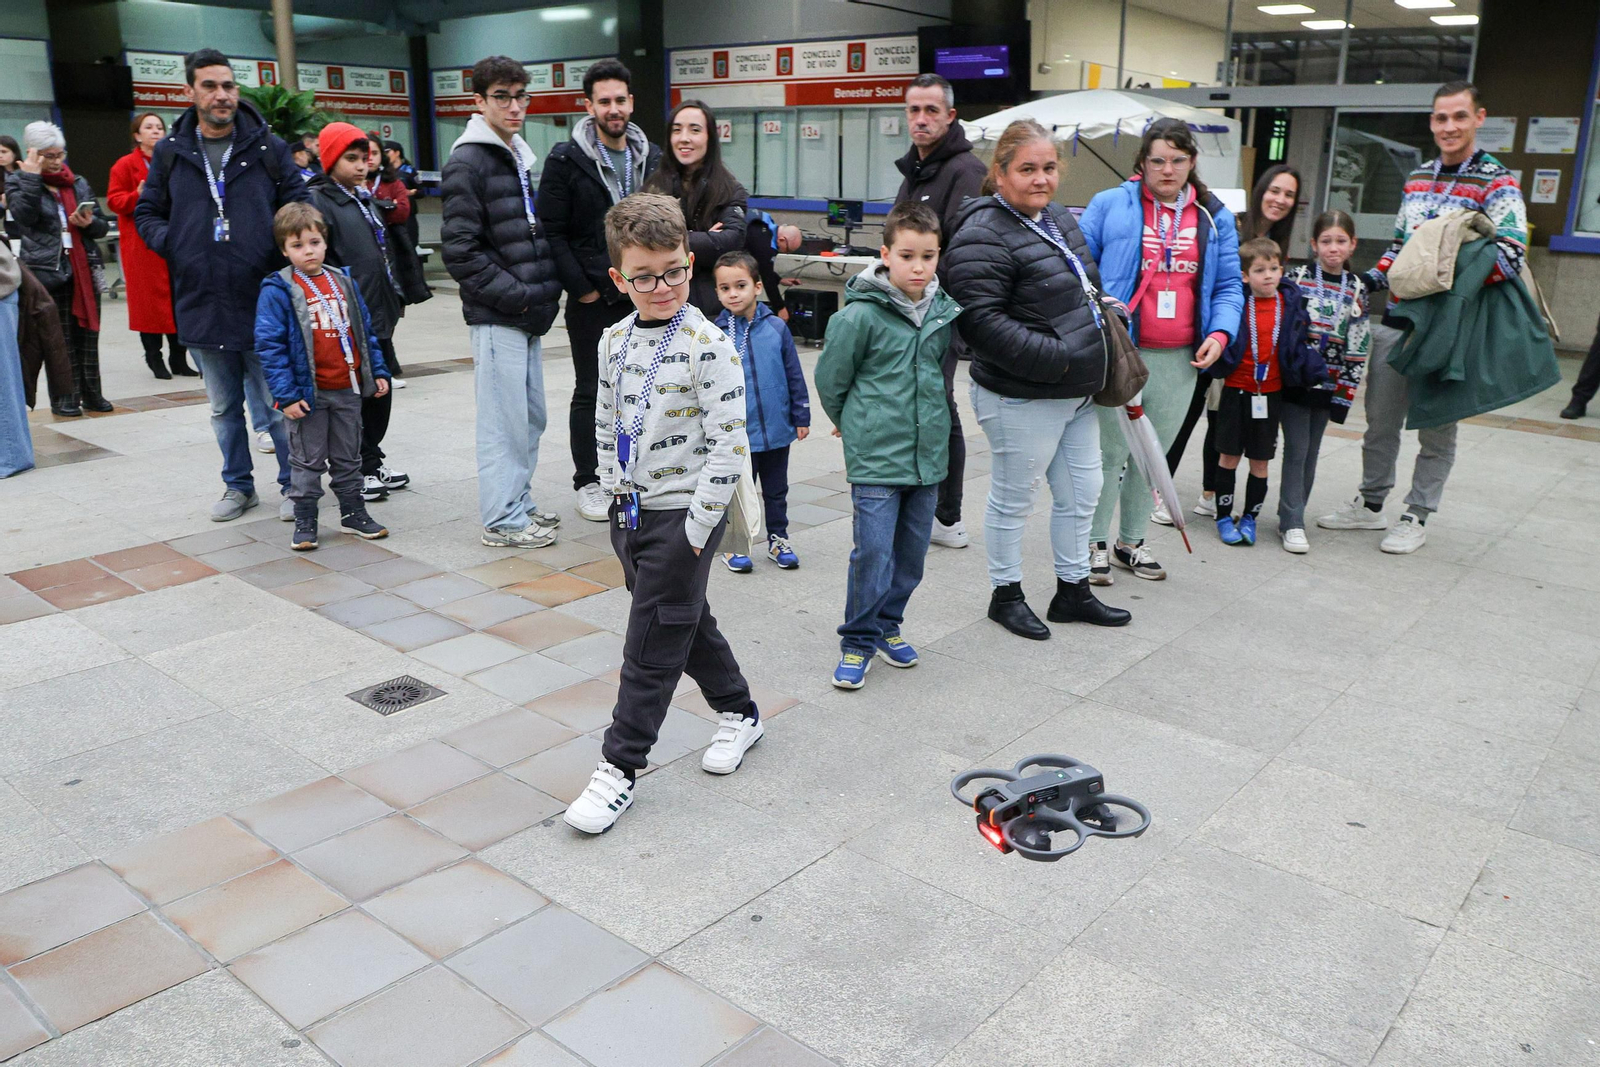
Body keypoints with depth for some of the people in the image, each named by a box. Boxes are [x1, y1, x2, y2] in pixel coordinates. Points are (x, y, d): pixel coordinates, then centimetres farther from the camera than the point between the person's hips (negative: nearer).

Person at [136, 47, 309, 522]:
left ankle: (295, 484, 15)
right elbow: (146, 212, 15)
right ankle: (238, 485, 29)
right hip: (201, 304, 3)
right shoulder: (169, 153, 7)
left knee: (277, 405, 1)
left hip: (261, 301, -3)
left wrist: (282, 249, -12)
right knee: (224, 408, 15)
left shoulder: (269, 147, 1)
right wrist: (171, 244, -4)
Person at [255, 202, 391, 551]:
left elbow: (365, 331, 14)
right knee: (308, 459, 6)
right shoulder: (277, 291, -10)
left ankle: (353, 512, 28)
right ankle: (305, 521, 16)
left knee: (348, 456, 16)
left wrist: (378, 371, 10)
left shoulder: (345, 282, 7)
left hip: (347, 390, 5)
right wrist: (286, 394, -17)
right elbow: (269, 345, -12)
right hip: (308, 393, -5)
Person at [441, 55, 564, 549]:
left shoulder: (521, 157, 16)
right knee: (505, 422, -3)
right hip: (496, 317, -9)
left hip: (528, 314, 9)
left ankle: (518, 503, 27)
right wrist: (518, 295, -16)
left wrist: (546, 290, 9)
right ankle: (502, 520, 7)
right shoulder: (468, 163, -11)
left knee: (531, 418, 14)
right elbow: (460, 252, -17)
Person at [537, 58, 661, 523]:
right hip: (592, 299, -4)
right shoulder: (566, 160, -7)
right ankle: (587, 482, 16)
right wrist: (581, 287, -13)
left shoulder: (651, 157, 8)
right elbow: (552, 232, -10)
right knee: (591, 391, 4)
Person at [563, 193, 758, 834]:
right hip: (631, 513, 7)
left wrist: (696, 528, -19)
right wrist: (615, 494, 11)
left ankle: (620, 768, 11)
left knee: (652, 644, 0)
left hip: (682, 516, -7)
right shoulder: (615, 341, 5)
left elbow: (729, 444, -19)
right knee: (686, 620, 19)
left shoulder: (707, 347, -17)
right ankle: (739, 713, 39)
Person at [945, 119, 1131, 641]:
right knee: (1014, 498, 7)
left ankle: (1073, 589, 33)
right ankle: (1006, 594, 26)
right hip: (1022, 399, -9)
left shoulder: (1060, 219, 11)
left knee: (1081, 493, 17)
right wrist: (1054, 358, -25)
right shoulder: (983, 237, -19)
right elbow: (982, 321, -26)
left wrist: (1101, 307, 10)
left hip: (1076, 392, 9)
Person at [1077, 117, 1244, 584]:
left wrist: (1220, 333, -3)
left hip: (1180, 360, 4)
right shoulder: (1109, 205, 1)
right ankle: (1095, 543, 14)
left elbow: (1228, 286, 14)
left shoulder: (1214, 218, 12)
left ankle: (1131, 542, 26)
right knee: (1110, 449, 0)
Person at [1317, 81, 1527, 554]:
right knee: (1380, 419, 12)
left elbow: (1510, 257, -18)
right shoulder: (1418, 178, 12)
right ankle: (1371, 504, 27)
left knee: (1436, 428, 6)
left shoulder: (1496, 184, -8)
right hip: (1397, 320, 6)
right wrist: (1374, 279, 4)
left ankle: (1417, 518, 16)